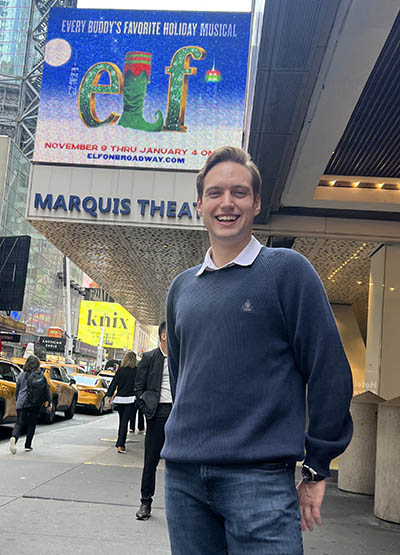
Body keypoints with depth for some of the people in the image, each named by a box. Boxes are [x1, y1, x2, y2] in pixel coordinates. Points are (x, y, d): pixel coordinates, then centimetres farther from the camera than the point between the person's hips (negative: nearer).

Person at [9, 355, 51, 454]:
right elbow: (46, 389, -1)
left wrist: (17, 400, 24)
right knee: (32, 424, 11)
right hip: (35, 404, -1)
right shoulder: (40, 375, -3)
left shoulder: (22, 374, 5)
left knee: (19, 423, 3)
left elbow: (17, 389, 13)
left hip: (21, 402, 2)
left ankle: (14, 437, -26)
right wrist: (49, 402, 5)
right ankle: (28, 445, 13)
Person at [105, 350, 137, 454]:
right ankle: (120, 445, -11)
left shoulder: (120, 370, -1)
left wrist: (109, 395, 4)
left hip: (119, 399, 3)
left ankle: (120, 443, 24)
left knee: (122, 421, 17)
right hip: (130, 399, -3)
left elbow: (114, 383, 0)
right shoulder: (136, 371, -6)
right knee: (125, 421, -2)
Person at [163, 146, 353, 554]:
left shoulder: (287, 269, -3)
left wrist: (317, 469, -6)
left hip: (259, 477, -5)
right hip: (182, 476, 5)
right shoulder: (181, 287, 13)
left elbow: (329, 373, -6)